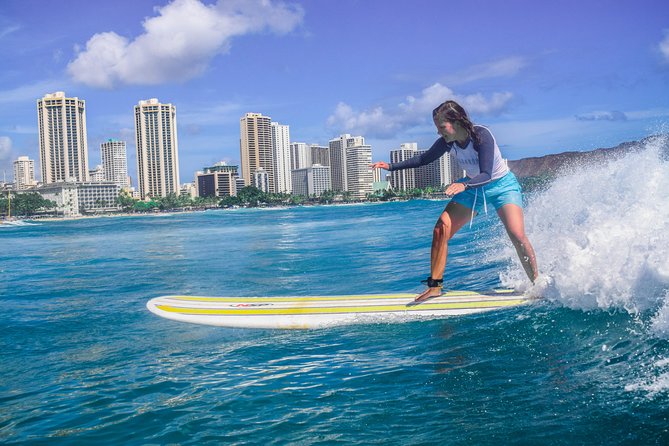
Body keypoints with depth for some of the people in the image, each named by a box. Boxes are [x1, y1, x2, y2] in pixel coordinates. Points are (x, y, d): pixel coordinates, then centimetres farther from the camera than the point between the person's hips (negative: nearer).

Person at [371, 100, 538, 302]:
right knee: (441, 229, -12)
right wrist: (391, 166, -1)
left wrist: (464, 185, -53)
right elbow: (425, 158, 5)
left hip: (502, 185, -5)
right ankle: (435, 286, -3)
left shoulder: (481, 135, -28)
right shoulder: (448, 141, -11)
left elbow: (486, 175, -33)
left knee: (517, 235, -24)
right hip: (473, 187, 5)